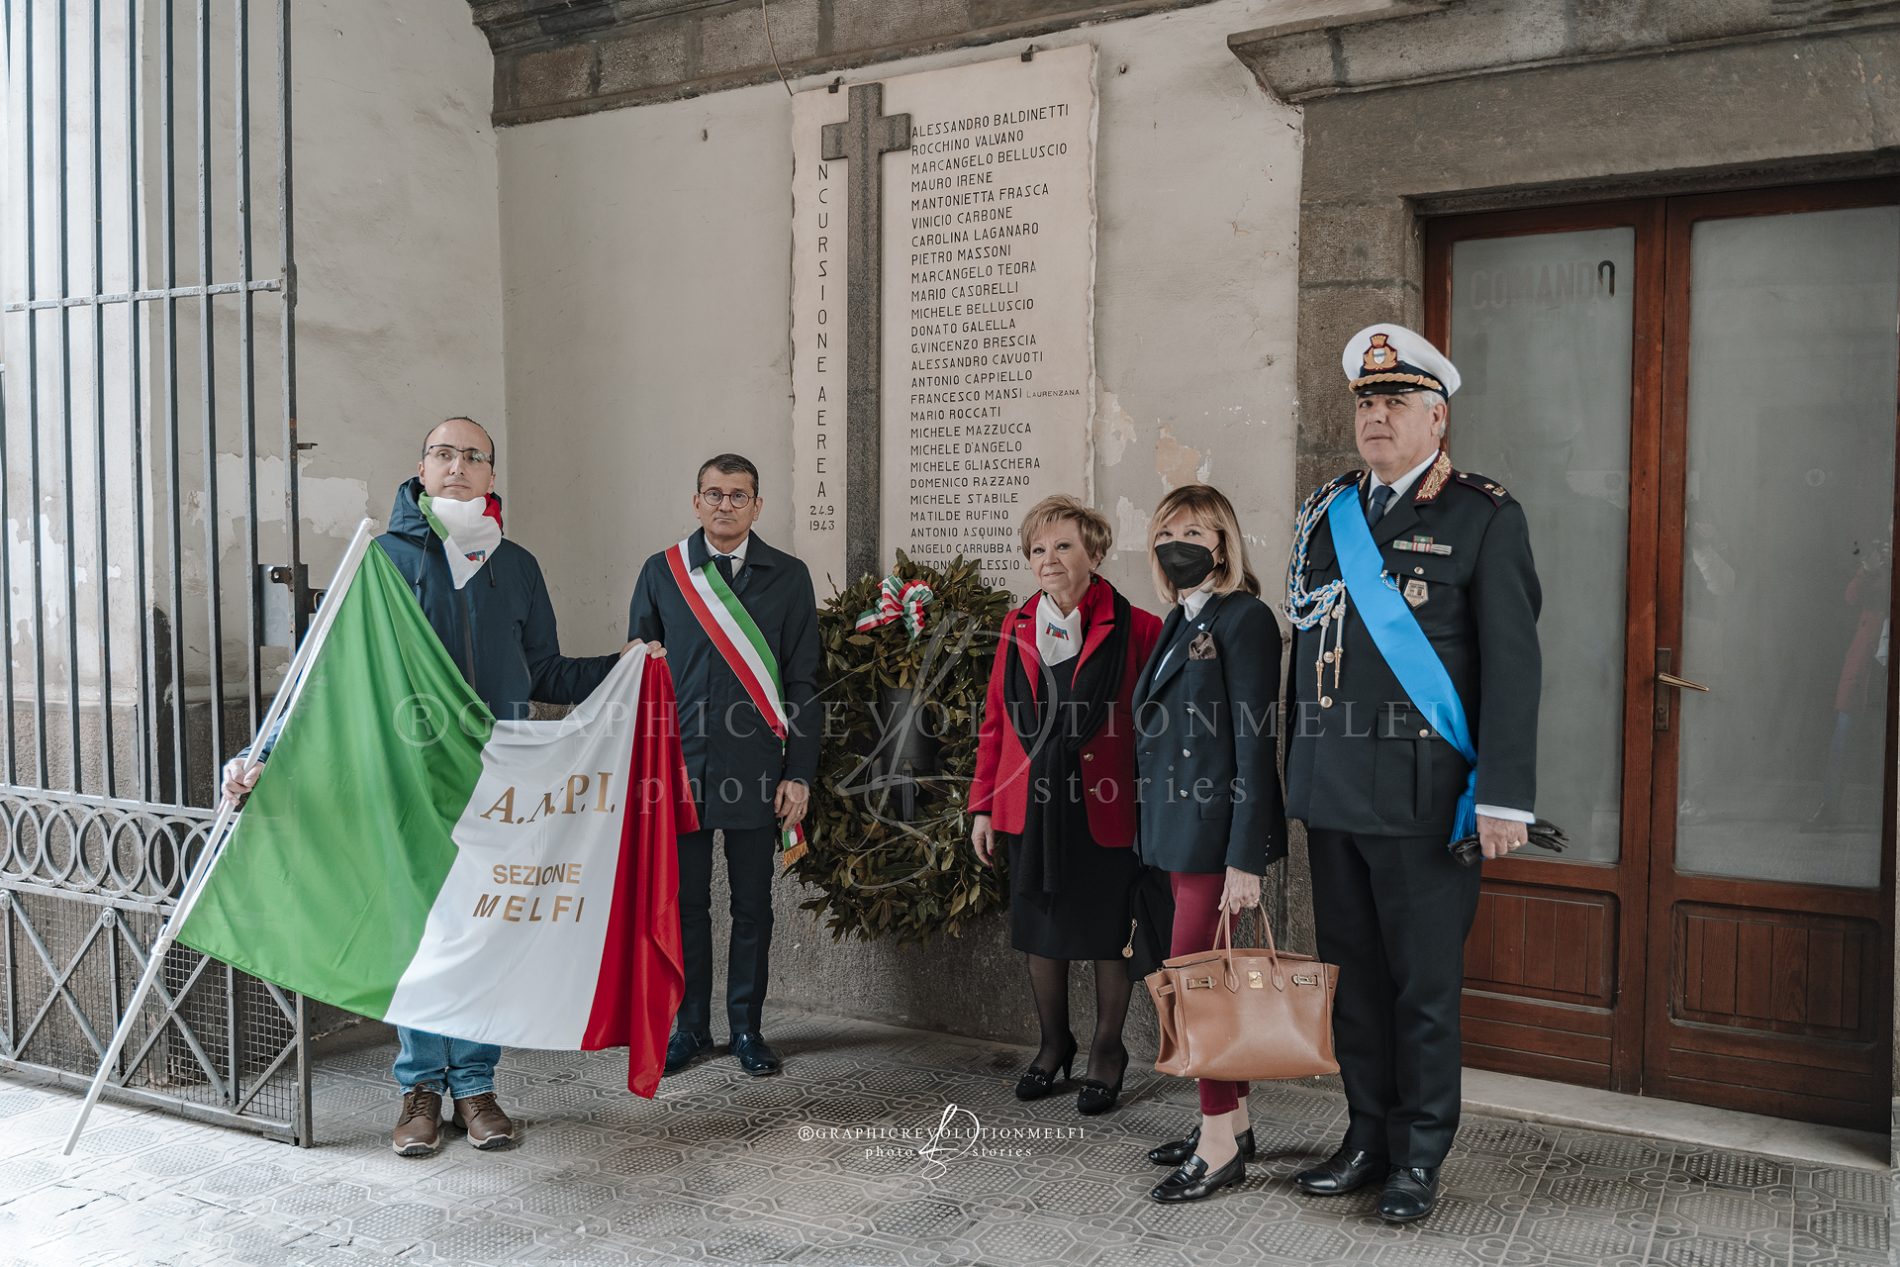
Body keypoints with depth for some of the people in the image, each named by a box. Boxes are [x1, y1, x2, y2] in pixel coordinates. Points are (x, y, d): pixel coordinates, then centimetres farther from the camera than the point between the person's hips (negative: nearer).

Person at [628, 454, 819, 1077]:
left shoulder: (789, 577, 4)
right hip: (678, 767, 1)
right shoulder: (661, 573, 7)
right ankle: (691, 1026, 23)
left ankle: (746, 1027, 22)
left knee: (752, 905, 8)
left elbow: (802, 682, 3)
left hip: (756, 771, -1)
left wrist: (798, 774, -3)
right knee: (686, 902, 8)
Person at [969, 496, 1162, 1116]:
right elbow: (995, 722, 11)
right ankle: (1053, 1042, 34)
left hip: (1104, 809, -4)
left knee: (1108, 931, 8)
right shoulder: (1017, 628, 7)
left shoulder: (1135, 629, -7)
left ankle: (1107, 1049, 28)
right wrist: (982, 807, 8)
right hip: (1030, 807, 4)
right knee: (1040, 927, 14)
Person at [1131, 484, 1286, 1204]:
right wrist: (1157, 834, 14)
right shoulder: (1178, 622, 15)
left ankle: (1219, 1145, 5)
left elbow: (1256, 744, -16)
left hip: (1218, 829, -8)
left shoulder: (1244, 618, -11)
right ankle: (1233, 1122, 24)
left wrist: (1244, 858, -19)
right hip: (1178, 829, 8)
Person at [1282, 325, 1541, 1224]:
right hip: (1329, 787, 5)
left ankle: (1420, 1156, 22)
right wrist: (1295, 771, 13)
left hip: (1422, 794, -5)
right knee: (1351, 971, 14)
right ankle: (1368, 1137, 29)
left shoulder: (1486, 519, -3)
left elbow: (1511, 665, -7)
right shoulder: (1323, 514, 13)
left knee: (1425, 981, 5)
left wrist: (1504, 798, -13)